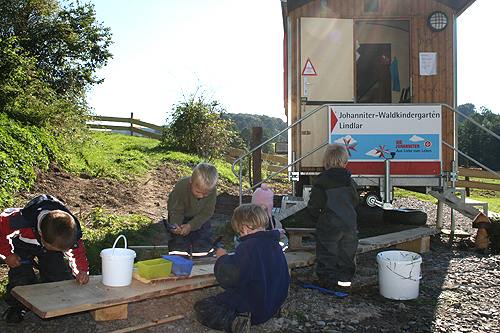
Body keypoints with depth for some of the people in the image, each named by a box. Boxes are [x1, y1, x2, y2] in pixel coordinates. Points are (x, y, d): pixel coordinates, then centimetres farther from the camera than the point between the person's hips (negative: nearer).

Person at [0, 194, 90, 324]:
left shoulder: (72, 228, -35)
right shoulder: (21, 221, -45)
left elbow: (77, 251, -17)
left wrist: (82, 270, -32)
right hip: (22, 246, -1)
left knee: (62, 278, -11)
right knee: (21, 279, -16)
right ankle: (17, 306, 13)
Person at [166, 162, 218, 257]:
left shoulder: (212, 191, -29)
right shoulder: (181, 186, -34)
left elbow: (206, 213, -20)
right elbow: (176, 211, -24)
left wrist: (190, 226, -31)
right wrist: (175, 224, -45)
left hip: (200, 219, 2)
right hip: (182, 217, -1)